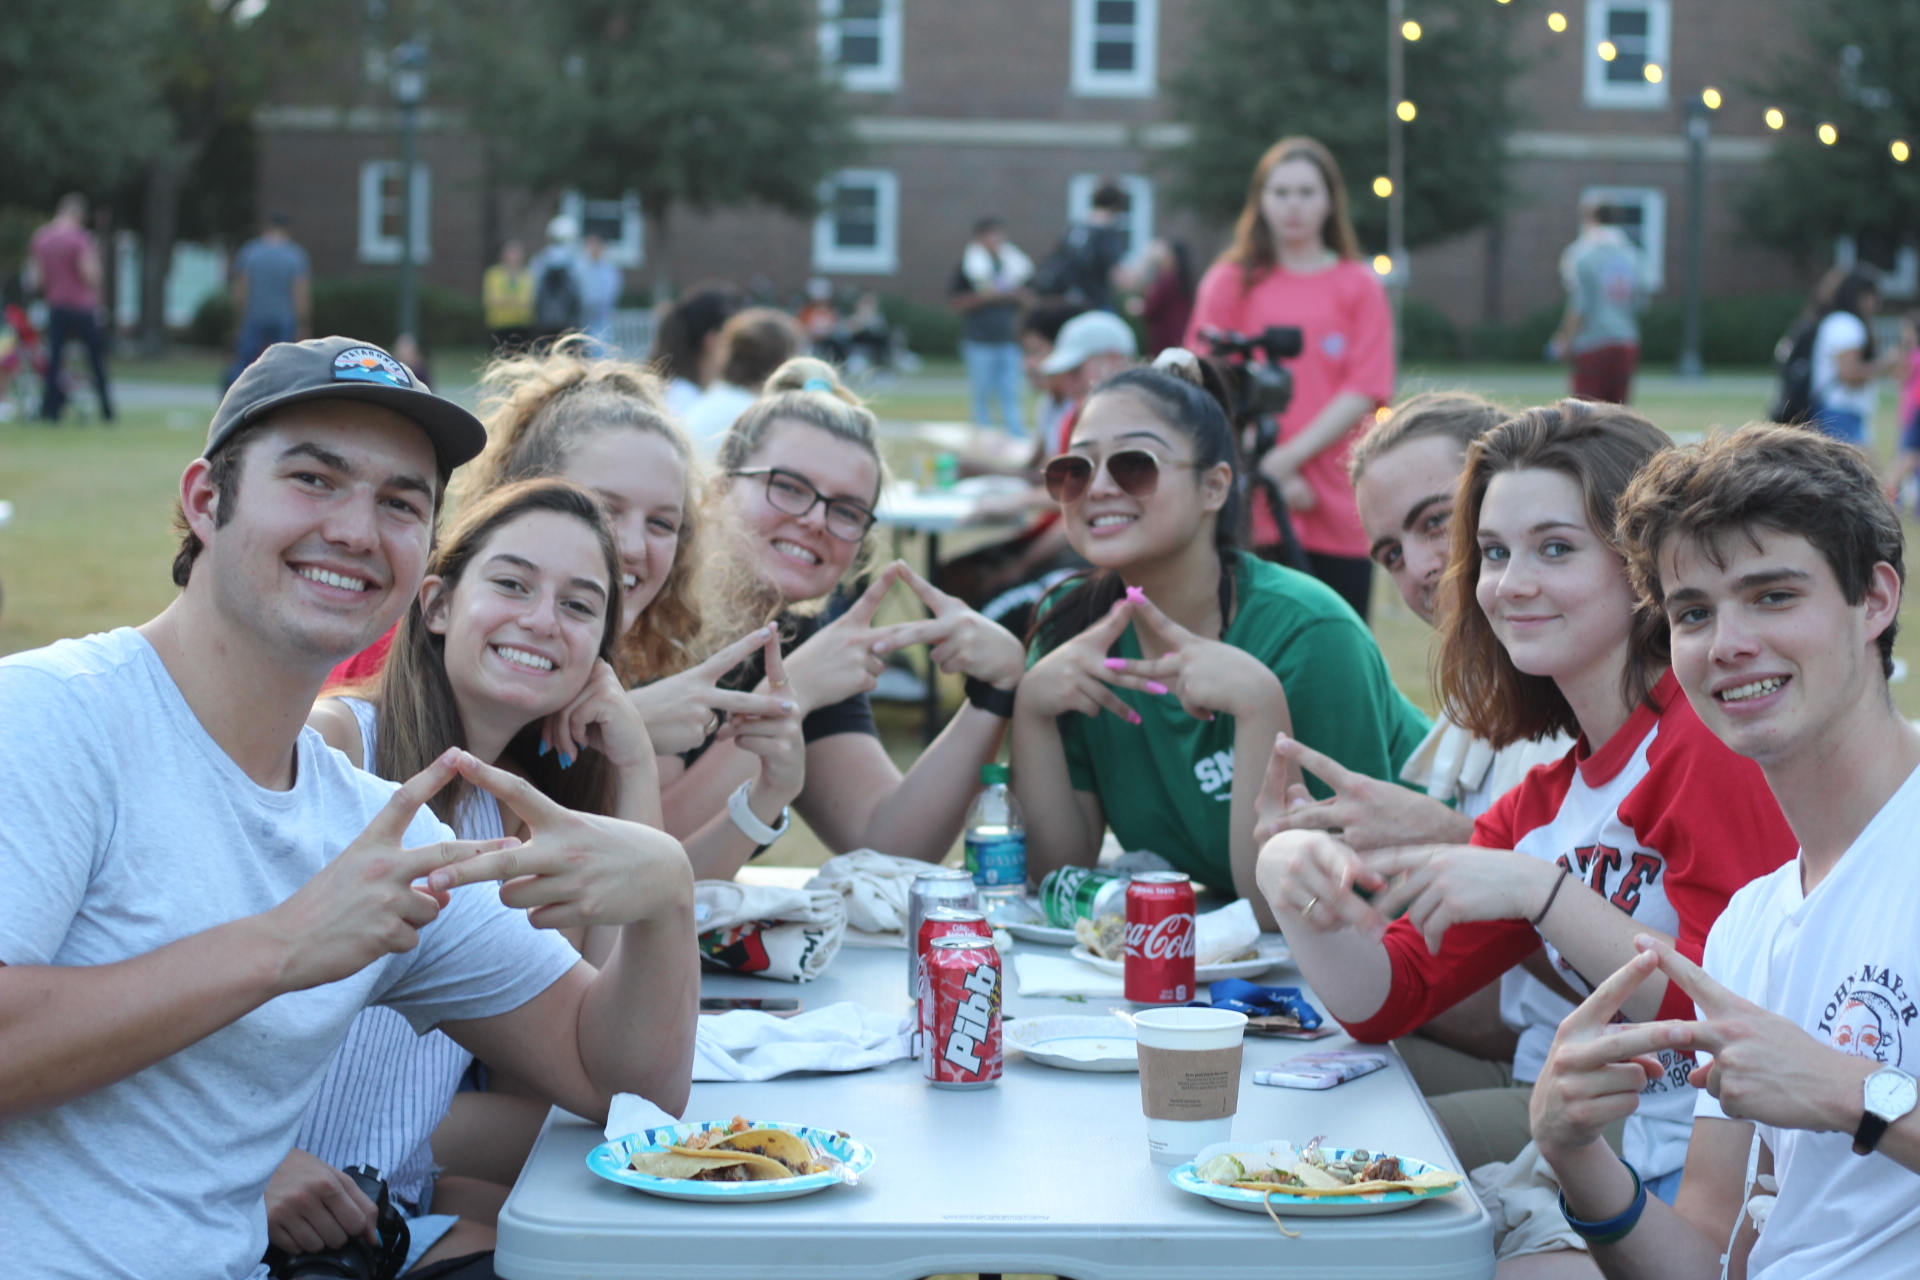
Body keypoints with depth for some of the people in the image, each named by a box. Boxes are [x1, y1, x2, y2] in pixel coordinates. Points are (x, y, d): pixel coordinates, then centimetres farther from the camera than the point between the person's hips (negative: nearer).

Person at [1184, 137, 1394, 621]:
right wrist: (1268, 473, -8)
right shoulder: (1231, 282, 9)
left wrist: (1288, 457, -11)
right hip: (1253, 511, 0)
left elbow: (1365, 392, -1)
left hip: (1340, 514, 1)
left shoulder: (1359, 287, 9)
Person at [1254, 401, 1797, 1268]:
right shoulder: (1546, 802, 14)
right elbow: (1383, 1001, 12)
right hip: (1627, 1162, 7)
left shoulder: (1711, 737, -12)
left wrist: (1538, 889, -21)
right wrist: (1293, 885, -6)